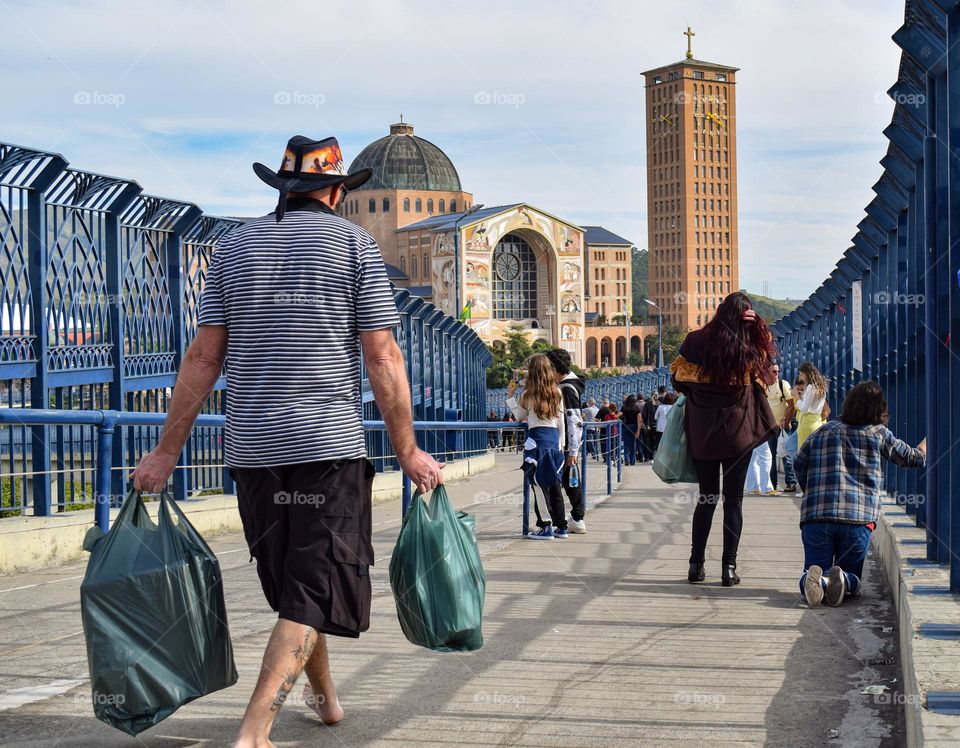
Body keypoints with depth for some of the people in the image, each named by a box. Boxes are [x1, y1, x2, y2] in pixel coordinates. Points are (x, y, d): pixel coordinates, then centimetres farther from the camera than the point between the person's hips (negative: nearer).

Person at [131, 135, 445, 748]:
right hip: (330, 444, -4)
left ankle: (325, 696, 37)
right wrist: (408, 451, -1)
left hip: (252, 446, 4)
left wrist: (168, 450, 9)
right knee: (316, 588, -3)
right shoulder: (355, 243, 0)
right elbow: (382, 357, -6)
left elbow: (204, 358, 5)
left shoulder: (236, 246, 9)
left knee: (292, 580, 19)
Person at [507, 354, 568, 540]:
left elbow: (519, 416, 4)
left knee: (539, 483, -2)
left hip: (537, 438, -6)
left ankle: (546, 527, -2)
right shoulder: (556, 393, 7)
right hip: (554, 437, 6)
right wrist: (561, 444, 18)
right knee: (554, 483, 12)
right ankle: (561, 526, 15)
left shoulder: (528, 394, -7)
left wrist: (510, 395, 10)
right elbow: (561, 422, 10)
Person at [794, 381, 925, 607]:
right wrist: (930, 437, 46)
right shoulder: (879, 434, 10)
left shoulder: (823, 432, 15)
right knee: (852, 577, 14)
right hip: (859, 519, -1)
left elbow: (799, 465, 21)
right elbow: (914, 458, 25)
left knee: (813, 568, 7)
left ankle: (814, 580, -29)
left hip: (815, 515, 1)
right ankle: (842, 581, -21)